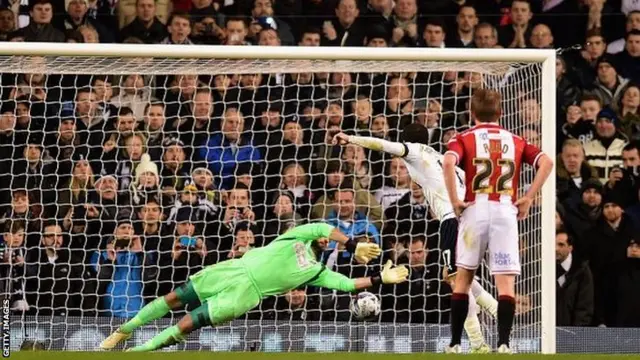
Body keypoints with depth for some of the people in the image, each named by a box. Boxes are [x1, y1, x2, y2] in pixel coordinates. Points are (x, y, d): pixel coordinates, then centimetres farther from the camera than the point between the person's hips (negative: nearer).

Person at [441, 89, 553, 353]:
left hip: (475, 210, -1)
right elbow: (546, 163, 0)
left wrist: (454, 200, -8)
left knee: (463, 277, 12)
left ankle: (455, 344, 12)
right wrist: (528, 198, 2)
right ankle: (503, 344, -15)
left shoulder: (464, 139, 7)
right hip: (506, 212, 1)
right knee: (506, 282, -2)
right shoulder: (515, 141, 14)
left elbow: (448, 162, -15)